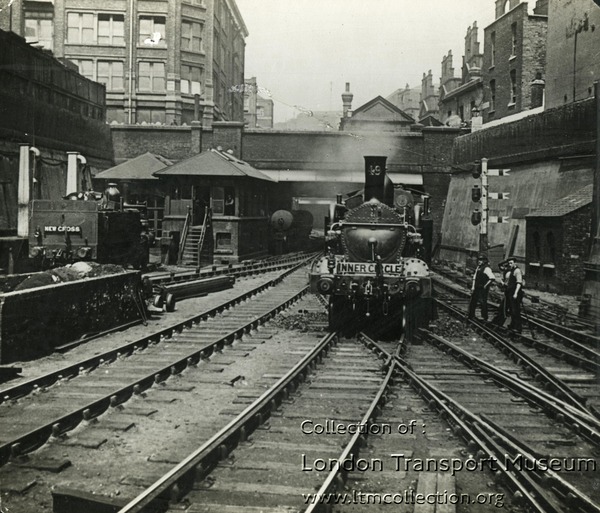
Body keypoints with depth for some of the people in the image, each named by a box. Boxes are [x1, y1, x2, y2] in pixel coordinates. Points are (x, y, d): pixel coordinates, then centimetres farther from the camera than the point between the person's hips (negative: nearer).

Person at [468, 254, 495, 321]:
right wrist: (473, 287, 12)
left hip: (482, 289, -9)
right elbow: (475, 277, 20)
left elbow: (492, 278, -26)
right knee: (472, 302, 15)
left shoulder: (487, 269, -16)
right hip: (476, 288, 9)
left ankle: (484, 318, 3)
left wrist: (486, 285, -17)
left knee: (483, 303, -6)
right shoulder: (478, 267, 12)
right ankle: (471, 316, 26)